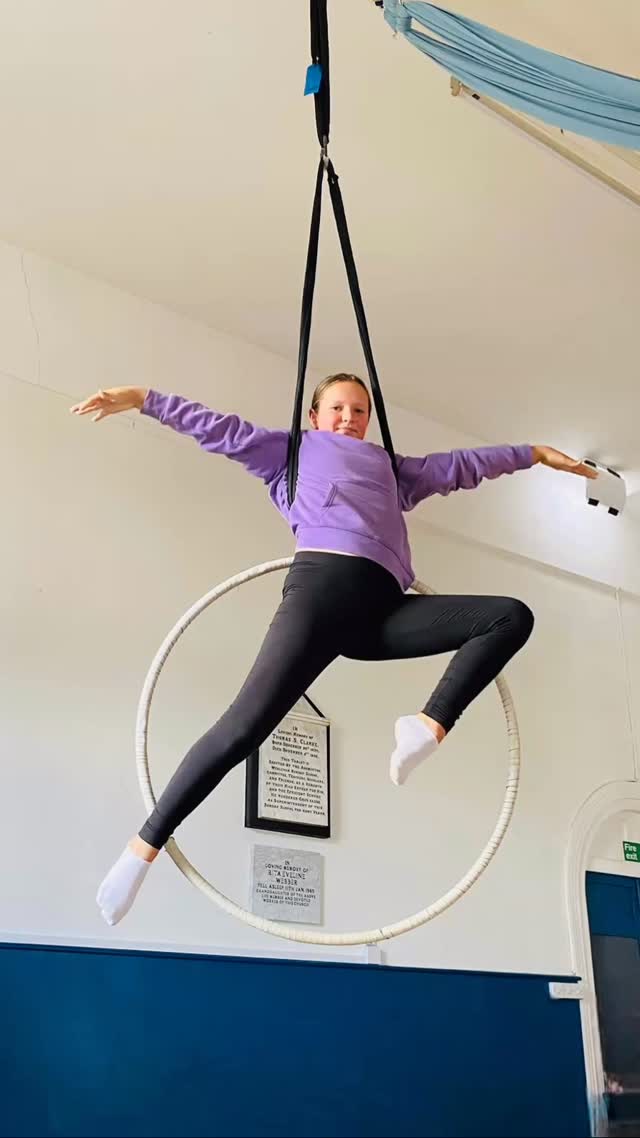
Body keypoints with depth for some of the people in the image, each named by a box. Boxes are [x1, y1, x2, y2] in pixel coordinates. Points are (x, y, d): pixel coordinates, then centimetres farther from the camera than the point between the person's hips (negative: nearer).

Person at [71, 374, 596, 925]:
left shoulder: (391, 467, 40)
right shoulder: (292, 450, 29)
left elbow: (460, 464, 47)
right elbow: (220, 428, 24)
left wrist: (537, 453, 52)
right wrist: (142, 399, 17)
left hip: (383, 609, 5)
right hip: (321, 585, -5)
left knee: (513, 617, -8)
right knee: (245, 725, -21)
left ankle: (429, 726, -20)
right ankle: (144, 846, -14)